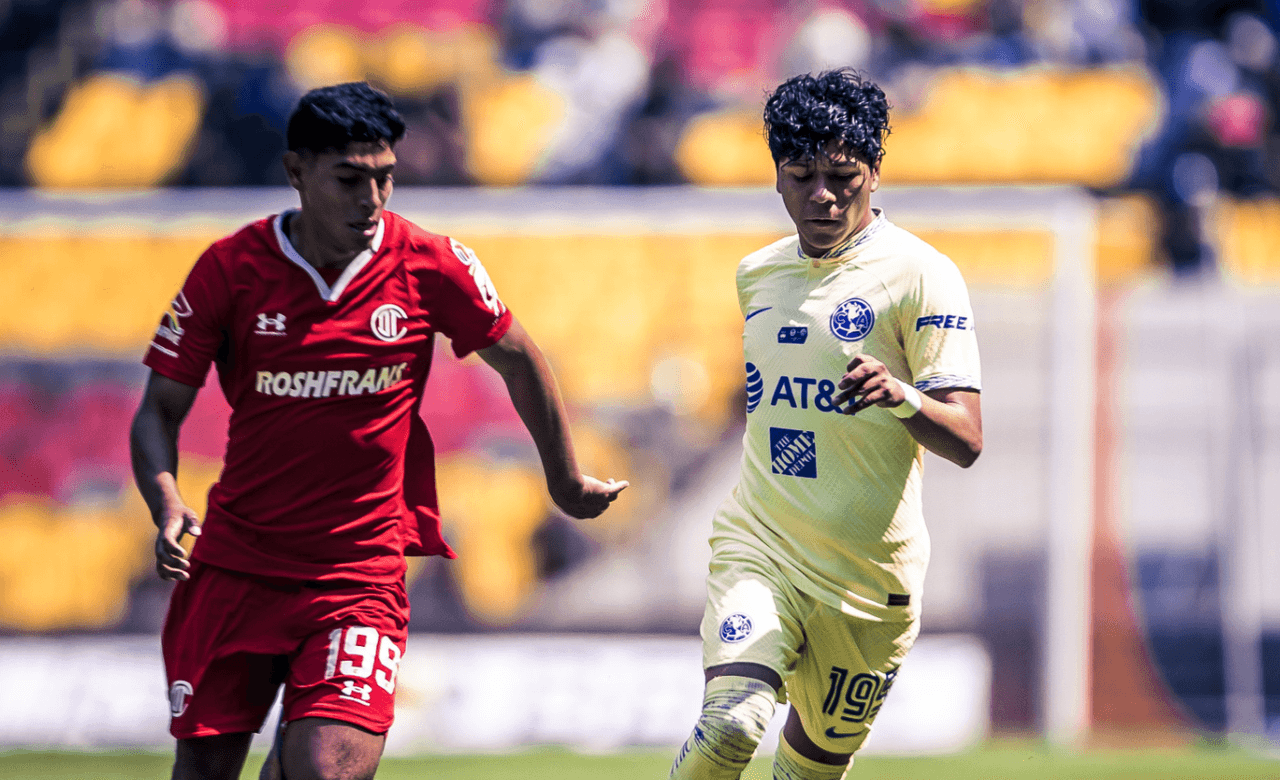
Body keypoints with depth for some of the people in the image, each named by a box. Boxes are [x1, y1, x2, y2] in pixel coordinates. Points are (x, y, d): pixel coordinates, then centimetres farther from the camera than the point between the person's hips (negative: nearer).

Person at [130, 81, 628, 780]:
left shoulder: (431, 266, -6)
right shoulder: (230, 269, -6)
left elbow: (517, 359, 11)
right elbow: (160, 410, -1)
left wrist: (566, 483, 21)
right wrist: (167, 508, -19)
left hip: (362, 573, -1)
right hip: (235, 561, 1)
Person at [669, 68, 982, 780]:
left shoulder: (921, 275, -9)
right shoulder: (757, 274, 8)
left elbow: (966, 442, -17)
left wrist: (901, 397, -37)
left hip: (869, 577, -2)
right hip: (756, 544, 2)